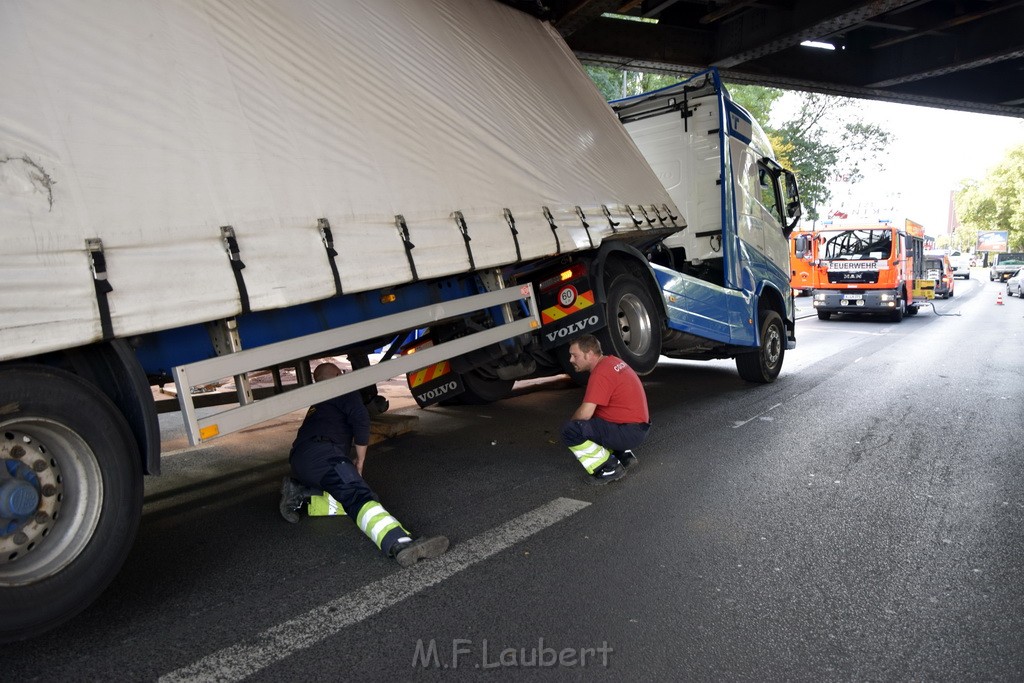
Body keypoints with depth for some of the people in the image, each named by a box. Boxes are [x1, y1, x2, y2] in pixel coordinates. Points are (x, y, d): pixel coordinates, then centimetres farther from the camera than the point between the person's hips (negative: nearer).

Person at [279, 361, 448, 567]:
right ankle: (400, 544, -51)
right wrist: (360, 461, 6)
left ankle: (299, 492, -9)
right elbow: (360, 418, 0)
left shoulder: (317, 405, 40)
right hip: (320, 454, -8)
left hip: (299, 462, 8)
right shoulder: (343, 391, 16)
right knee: (359, 496, -28)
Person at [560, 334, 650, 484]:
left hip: (630, 432, -10)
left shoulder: (600, 373, -20)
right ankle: (623, 454, 17)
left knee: (570, 431, -18)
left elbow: (584, 414, -25)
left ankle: (610, 468, -8)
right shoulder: (612, 361, 10)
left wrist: (571, 421, -3)